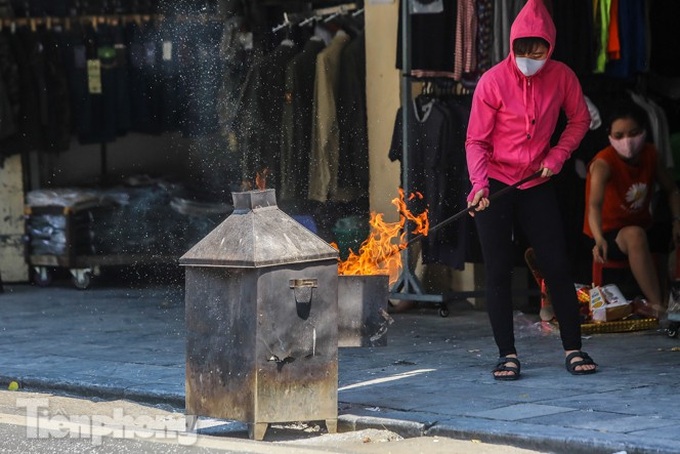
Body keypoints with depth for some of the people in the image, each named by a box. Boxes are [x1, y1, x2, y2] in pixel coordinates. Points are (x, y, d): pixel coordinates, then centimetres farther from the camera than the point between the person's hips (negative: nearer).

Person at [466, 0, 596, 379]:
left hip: (537, 184, 2)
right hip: (495, 185, -2)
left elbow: (579, 120, 11)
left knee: (558, 266, 0)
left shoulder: (562, 77, -5)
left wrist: (557, 155, -3)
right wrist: (479, 185, -22)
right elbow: (476, 141, -9)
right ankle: (507, 354, 5)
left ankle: (574, 349, 9)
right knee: (499, 272, -2)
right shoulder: (493, 81, -12)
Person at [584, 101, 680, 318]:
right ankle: (657, 306, -39)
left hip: (642, 226, 6)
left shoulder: (649, 155, -3)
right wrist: (599, 240, -55)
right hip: (609, 233, -6)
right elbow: (594, 204, -37)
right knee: (635, 235, -37)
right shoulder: (603, 164, -21)